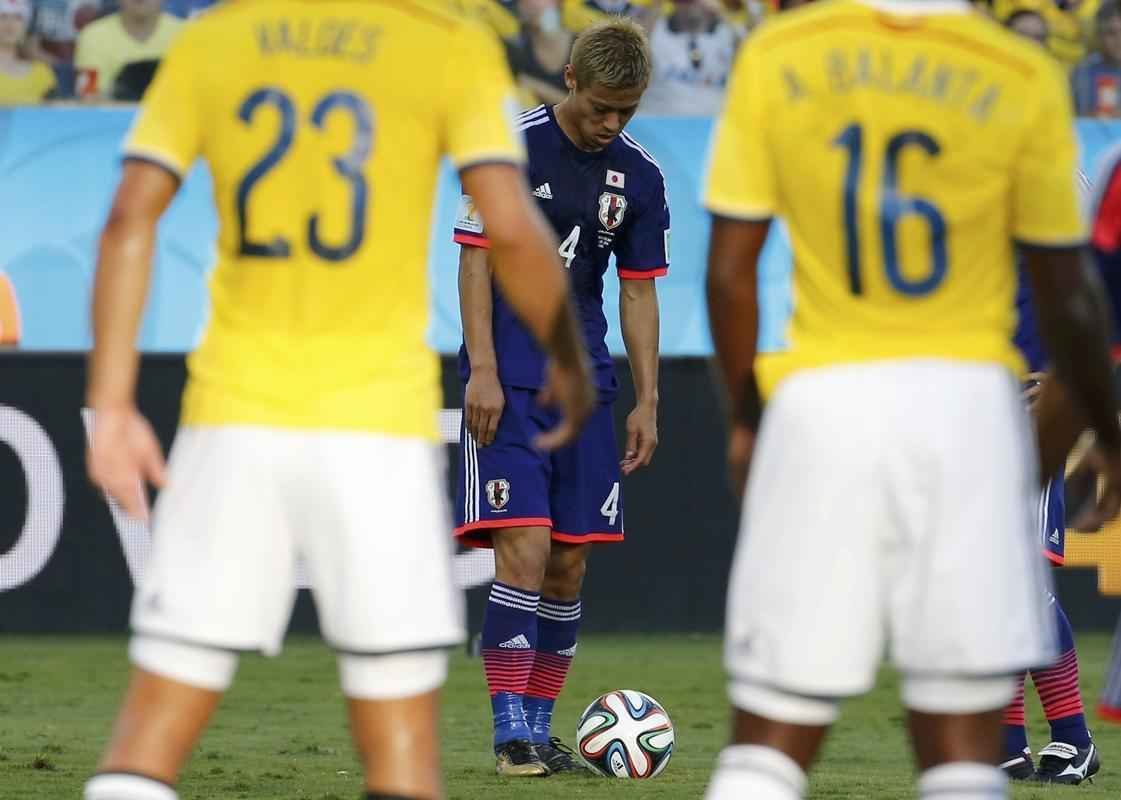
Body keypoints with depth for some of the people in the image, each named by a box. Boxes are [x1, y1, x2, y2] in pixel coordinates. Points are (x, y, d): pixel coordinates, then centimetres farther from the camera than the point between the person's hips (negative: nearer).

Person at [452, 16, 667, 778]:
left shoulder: (640, 175, 6)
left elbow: (638, 289, 12)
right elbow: (476, 259, -7)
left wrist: (647, 401, 8)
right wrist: (482, 372, -13)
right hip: (510, 383, -5)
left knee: (570, 563, 6)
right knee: (524, 548, -15)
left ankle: (540, 725, 15)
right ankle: (512, 729, -12)